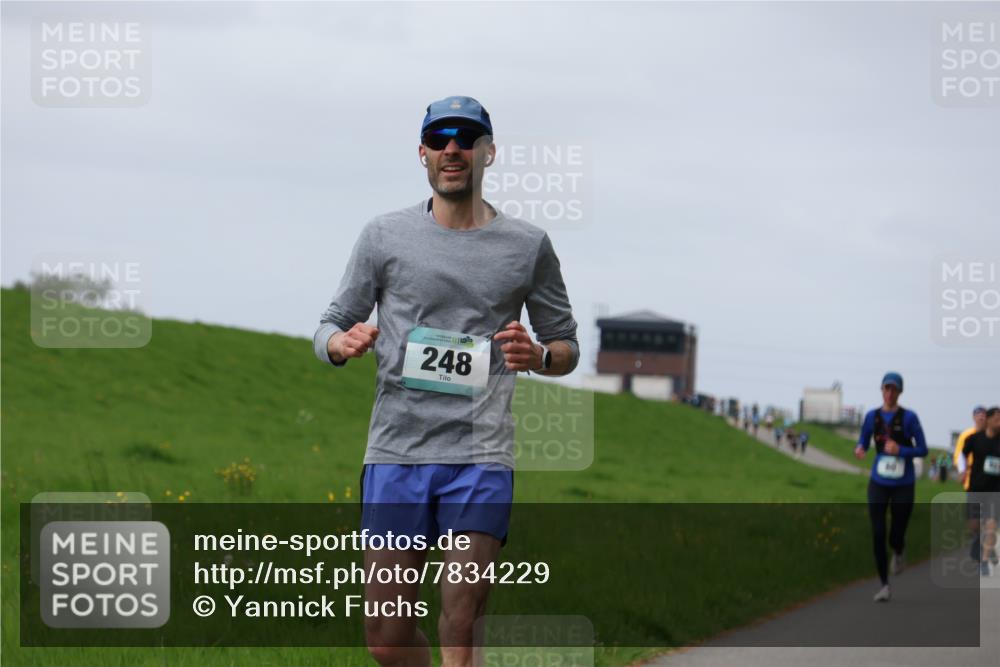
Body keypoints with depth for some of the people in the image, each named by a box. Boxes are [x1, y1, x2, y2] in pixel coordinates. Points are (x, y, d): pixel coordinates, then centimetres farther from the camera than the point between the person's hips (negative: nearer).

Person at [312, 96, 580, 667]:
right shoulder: (384, 235, 9)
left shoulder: (528, 245, 9)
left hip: (481, 459, -1)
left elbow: (567, 348, 16)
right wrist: (343, 343, -10)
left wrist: (538, 356, -8)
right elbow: (330, 329, 14)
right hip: (395, 453, 1)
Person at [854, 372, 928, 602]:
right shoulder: (872, 416, 1)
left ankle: (899, 552, 42)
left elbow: (922, 450, -5)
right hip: (878, 483, 2)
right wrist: (859, 449, -11)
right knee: (877, 535, -7)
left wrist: (900, 450, -22)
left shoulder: (909, 417, -9)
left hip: (903, 485, -2)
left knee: (896, 536, 1)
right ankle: (884, 585, 6)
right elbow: (863, 442, 13)